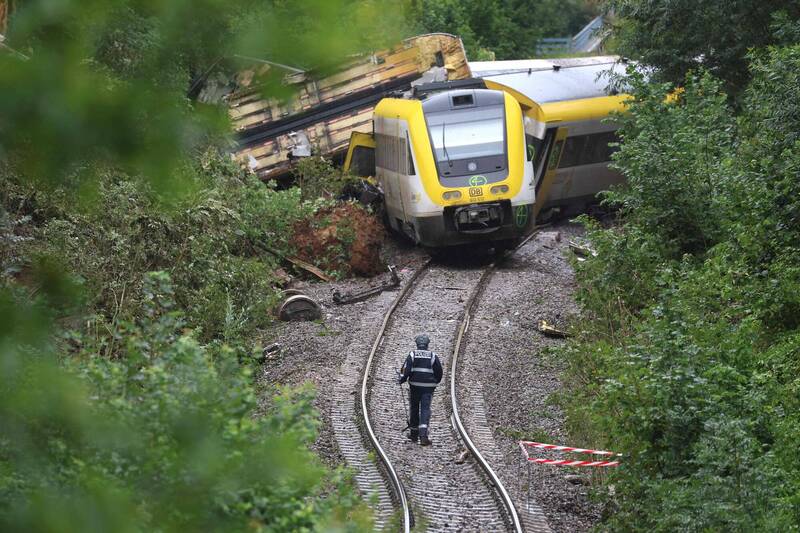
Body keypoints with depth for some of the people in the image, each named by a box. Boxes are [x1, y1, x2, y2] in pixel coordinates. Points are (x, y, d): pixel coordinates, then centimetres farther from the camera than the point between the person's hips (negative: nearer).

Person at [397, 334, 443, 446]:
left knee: (414, 409, 15)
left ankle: (414, 434, 24)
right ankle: (423, 435, -19)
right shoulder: (433, 356, 3)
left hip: (415, 386, 0)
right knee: (425, 410, -3)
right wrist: (435, 382, 24)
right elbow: (439, 373, 7)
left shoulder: (412, 355, -1)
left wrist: (401, 380, 2)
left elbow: (406, 369, -11)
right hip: (428, 387, 0)